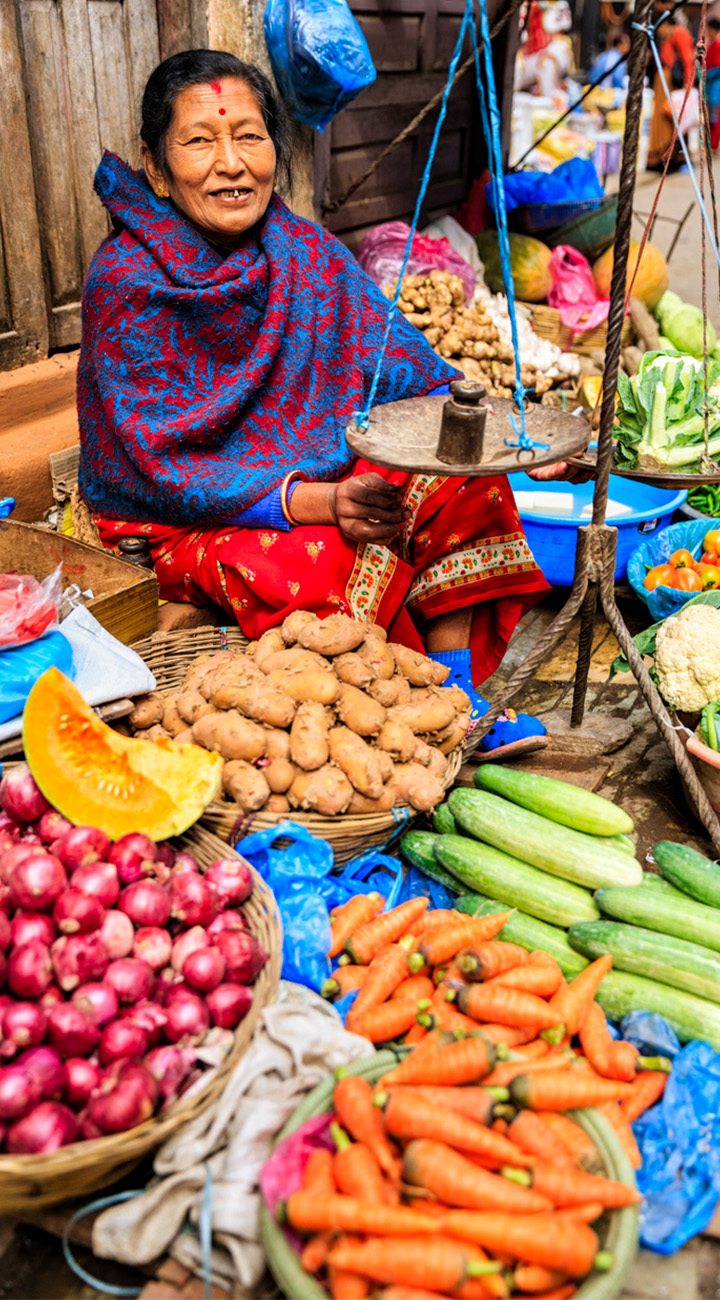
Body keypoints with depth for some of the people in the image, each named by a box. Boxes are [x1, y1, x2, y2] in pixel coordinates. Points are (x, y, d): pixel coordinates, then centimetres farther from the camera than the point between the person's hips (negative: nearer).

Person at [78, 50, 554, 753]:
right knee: (315, 570, -35)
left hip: (316, 477, 6)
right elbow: (162, 464, -19)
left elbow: (404, 366, 2)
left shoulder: (307, 252, 0)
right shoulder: (126, 282, -15)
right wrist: (314, 503, -29)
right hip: (178, 517, -5)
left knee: (462, 480, -13)